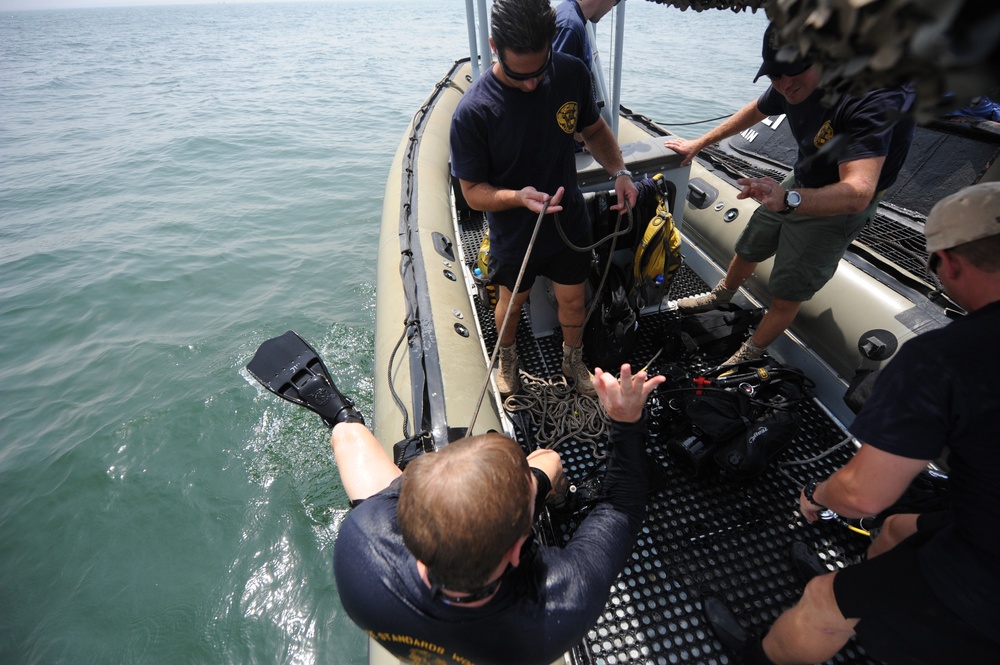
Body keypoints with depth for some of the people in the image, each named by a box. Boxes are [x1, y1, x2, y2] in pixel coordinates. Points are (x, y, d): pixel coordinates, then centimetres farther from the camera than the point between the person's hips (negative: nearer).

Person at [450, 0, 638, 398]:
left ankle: (573, 361, 48)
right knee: (512, 302, 20)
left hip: (570, 223, 3)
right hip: (513, 235, -3)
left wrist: (619, 172, -12)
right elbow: (473, 192, -18)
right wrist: (518, 196, -37)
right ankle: (507, 358, 52)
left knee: (572, 300, 18)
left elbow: (594, 129, 5)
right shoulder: (473, 112, -25)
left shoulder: (571, 73, -13)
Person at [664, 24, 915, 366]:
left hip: (839, 205, -7)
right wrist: (700, 143, 13)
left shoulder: (876, 100, -36)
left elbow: (857, 193, -47)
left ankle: (748, 356, 17)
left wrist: (788, 199, -65)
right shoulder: (794, 83, -14)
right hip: (799, 184, 7)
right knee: (748, 248, 21)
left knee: (786, 296, -2)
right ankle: (721, 295, 49)